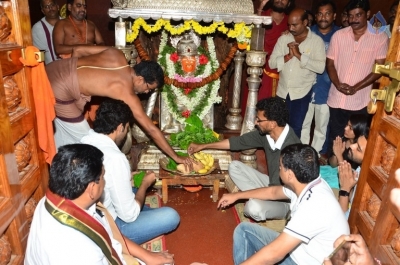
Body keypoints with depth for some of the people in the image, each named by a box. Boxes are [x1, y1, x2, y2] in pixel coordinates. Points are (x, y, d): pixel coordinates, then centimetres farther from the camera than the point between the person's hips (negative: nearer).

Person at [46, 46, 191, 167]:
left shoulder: (117, 55, 1)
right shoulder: (127, 93, -16)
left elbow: (77, 50, 7)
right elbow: (152, 129, -13)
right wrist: (176, 157, -5)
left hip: (53, 70, 9)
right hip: (59, 88, -9)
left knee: (63, 130, 27)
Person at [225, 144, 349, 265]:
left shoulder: (315, 204, -34)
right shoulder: (307, 185, -7)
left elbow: (274, 253, -34)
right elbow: (273, 192, 14)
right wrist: (237, 195, 22)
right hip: (296, 250, 8)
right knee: (243, 229, 7)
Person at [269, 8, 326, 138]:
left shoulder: (317, 41, -7)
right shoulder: (283, 39, 3)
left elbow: (320, 67, -17)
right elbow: (271, 63, -3)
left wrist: (299, 55, -22)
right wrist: (288, 56, -18)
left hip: (302, 92, -3)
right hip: (282, 91, 3)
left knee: (295, 127, 5)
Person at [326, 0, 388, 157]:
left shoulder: (380, 38, -4)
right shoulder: (338, 35, 2)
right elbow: (330, 63, 3)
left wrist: (355, 88, -15)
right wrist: (337, 84, -13)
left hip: (360, 101, -2)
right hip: (336, 99, 2)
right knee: (334, 136, 14)